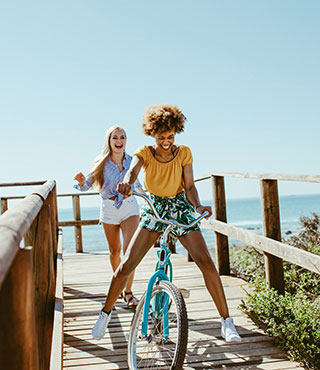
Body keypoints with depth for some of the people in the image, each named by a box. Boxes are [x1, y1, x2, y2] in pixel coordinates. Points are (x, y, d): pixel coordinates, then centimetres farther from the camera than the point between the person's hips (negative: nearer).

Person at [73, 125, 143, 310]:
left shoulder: (131, 161, -1)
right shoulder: (101, 163, -6)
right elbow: (87, 185, -6)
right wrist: (82, 181, -26)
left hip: (130, 206, 0)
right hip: (109, 209, 0)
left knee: (129, 250, -13)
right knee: (115, 250, 13)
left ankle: (128, 291, -3)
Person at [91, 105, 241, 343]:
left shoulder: (184, 153, -6)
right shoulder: (145, 153, -8)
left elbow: (189, 186, -7)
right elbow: (133, 170, -29)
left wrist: (198, 206, -28)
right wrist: (126, 182, -53)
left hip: (180, 209, 0)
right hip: (153, 210, 1)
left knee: (206, 263, -16)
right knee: (126, 265, -8)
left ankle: (226, 322, -3)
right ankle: (106, 313, 16)